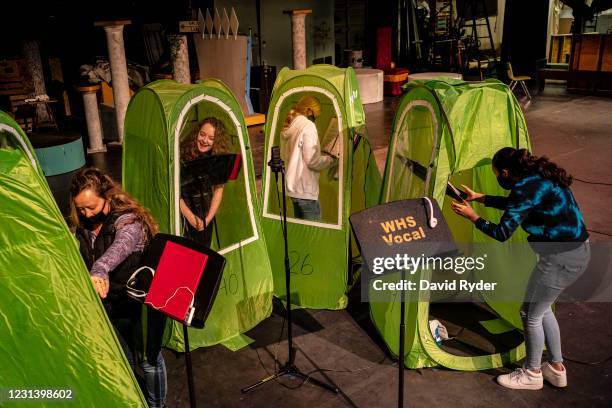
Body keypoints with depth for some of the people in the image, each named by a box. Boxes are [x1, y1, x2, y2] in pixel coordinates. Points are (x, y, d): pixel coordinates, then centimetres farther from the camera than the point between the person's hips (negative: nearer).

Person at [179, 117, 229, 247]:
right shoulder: (183, 152, -17)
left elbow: (218, 190, 0)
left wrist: (208, 219, -7)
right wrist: (190, 217, -16)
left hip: (205, 210, 3)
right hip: (184, 209, -3)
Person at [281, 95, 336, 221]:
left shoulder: (290, 127, 12)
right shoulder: (308, 126, -13)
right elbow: (312, 160, -19)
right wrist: (330, 159, -2)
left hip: (293, 187, 9)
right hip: (306, 190, -9)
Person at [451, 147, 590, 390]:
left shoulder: (527, 188, -22)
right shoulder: (538, 177, 7)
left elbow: (502, 233, -19)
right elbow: (514, 204, 25)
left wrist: (472, 216, -5)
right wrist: (478, 197, 28)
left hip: (562, 258, -10)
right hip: (577, 250, 10)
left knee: (531, 314, 7)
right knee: (542, 308, 22)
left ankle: (532, 374, 26)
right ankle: (556, 369, 35)